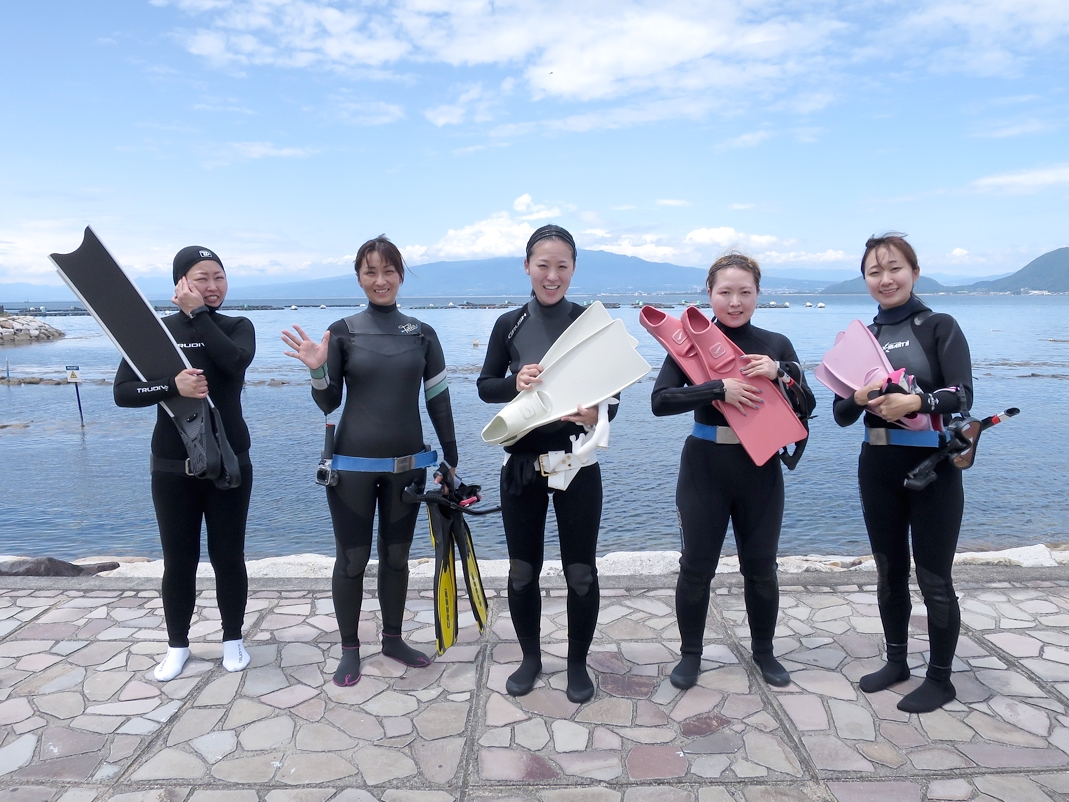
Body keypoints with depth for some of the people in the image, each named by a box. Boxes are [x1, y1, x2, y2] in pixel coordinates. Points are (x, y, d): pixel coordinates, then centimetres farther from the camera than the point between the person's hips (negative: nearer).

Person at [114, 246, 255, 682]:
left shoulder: (238, 326, 0)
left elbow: (236, 360, -23)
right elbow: (122, 392, -7)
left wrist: (199, 313, -17)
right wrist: (174, 386, -22)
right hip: (172, 467, 0)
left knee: (228, 557, 8)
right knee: (179, 561, 9)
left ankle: (233, 639, 26)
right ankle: (177, 645, 28)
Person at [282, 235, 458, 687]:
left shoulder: (422, 335, 3)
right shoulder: (343, 332, -2)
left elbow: (439, 401, 5)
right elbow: (329, 404, 1)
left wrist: (451, 460, 6)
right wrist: (318, 373, -19)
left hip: (407, 464, 2)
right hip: (352, 465, -2)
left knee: (396, 555, 14)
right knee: (352, 559, 6)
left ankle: (393, 638, 31)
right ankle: (349, 649, 23)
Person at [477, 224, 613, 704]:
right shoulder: (509, 324, 0)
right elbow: (485, 387, 6)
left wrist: (597, 413, -26)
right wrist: (514, 383, -16)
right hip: (521, 463, 2)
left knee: (581, 571, 7)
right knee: (522, 570, 12)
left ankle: (578, 663, 28)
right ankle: (530, 658, 33)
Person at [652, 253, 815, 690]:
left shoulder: (776, 345, 4)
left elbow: (806, 408, 1)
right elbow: (660, 400, -17)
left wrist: (780, 373, -16)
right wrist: (720, 388, -26)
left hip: (761, 469, 2)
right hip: (704, 468, -2)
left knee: (760, 566, 13)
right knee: (697, 566, 6)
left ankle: (763, 651, 34)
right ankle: (690, 654, 26)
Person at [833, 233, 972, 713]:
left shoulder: (940, 327, -3)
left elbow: (962, 394, -15)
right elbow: (842, 415, 3)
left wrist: (915, 401, -32)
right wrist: (859, 397, -19)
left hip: (932, 465, -4)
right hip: (878, 467, 4)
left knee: (934, 578, 3)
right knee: (889, 573, 15)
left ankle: (940, 679, 20)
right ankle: (896, 661, 32)